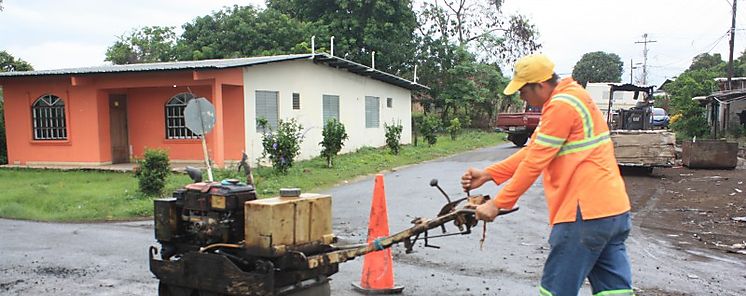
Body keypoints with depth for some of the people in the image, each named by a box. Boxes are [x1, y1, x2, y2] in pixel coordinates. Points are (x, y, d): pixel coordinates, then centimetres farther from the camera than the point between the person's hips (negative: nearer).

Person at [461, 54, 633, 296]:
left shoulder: (561, 105, -14)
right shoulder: (571, 99, 18)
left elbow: (534, 163, -15)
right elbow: (531, 151, 16)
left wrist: (497, 204, -9)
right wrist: (487, 175, 10)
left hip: (586, 212, -10)